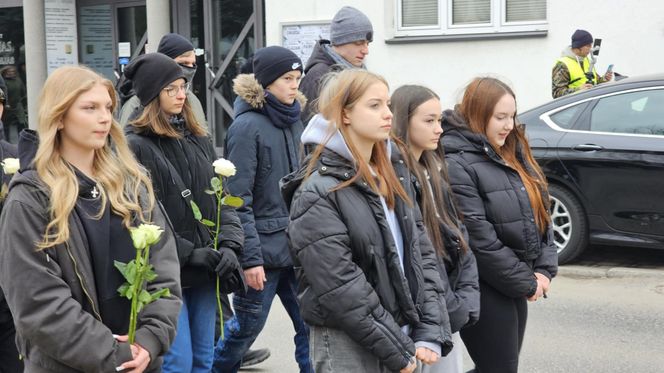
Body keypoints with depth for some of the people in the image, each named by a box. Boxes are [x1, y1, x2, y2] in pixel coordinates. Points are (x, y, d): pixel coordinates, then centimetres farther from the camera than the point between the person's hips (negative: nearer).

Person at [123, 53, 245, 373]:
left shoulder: (198, 138, 12)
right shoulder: (134, 146, -9)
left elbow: (221, 198, 10)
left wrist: (229, 245, -6)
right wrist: (190, 254, -16)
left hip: (206, 272, 6)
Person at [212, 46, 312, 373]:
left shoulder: (293, 122, 9)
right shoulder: (247, 126, -12)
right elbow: (238, 200, -15)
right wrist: (250, 257, -18)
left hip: (299, 245, 6)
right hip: (264, 247, -6)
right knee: (248, 325, 9)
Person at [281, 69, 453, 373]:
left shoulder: (387, 180, 10)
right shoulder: (317, 194, -13)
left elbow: (422, 254, 6)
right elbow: (341, 290, -19)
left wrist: (429, 334, -5)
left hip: (404, 340, 7)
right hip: (347, 347, -7)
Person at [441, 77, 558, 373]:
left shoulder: (512, 153, 10)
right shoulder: (456, 165, -18)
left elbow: (537, 213, 12)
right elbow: (479, 239, -21)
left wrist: (545, 269, 0)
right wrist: (526, 282, -13)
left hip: (515, 286, 8)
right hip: (484, 290, -8)